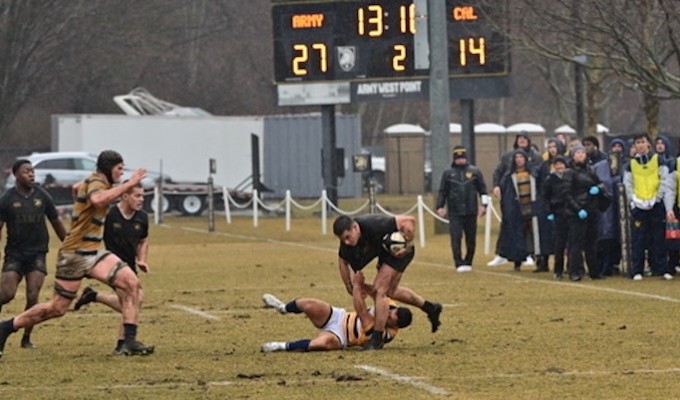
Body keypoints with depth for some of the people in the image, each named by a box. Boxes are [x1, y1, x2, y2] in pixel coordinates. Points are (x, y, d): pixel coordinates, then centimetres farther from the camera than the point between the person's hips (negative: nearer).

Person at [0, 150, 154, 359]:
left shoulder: (96, 182, 16)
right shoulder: (96, 182, -14)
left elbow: (77, 188, 41)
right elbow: (97, 199, -40)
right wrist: (129, 183, -37)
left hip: (93, 253, 9)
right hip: (75, 254, -9)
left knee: (131, 282, -11)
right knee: (57, 308, -2)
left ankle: (130, 341, -14)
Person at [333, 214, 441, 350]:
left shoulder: (374, 226, -40)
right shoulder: (346, 243, -19)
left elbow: (409, 221, -37)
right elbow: (342, 262, -1)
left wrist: (407, 246, -30)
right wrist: (349, 287, -2)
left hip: (399, 251, -8)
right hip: (384, 252, 8)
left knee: (380, 289, -15)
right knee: (390, 290, 22)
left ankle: (377, 339, -7)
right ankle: (431, 308, 41)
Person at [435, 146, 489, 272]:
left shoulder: (474, 172, 6)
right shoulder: (448, 173, 6)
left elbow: (482, 189, 8)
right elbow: (442, 191, 8)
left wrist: (483, 205, 1)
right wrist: (440, 206, 0)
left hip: (471, 212, 1)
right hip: (455, 213, -1)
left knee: (471, 239, 6)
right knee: (456, 238, -10)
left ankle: (468, 262, 19)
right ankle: (459, 264, -9)